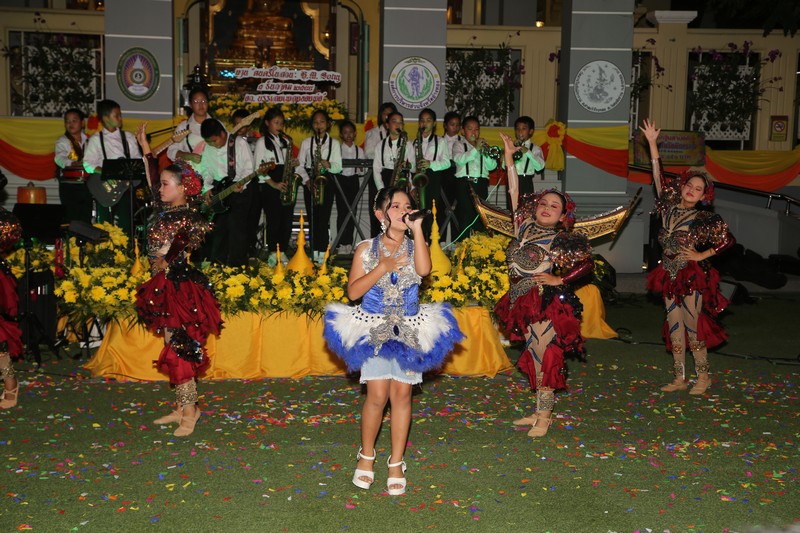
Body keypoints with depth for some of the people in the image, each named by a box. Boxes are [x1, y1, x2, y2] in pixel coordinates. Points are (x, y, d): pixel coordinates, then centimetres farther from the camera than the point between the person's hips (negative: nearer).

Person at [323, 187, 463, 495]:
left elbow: (424, 269, -19)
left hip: (409, 330, 1)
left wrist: (417, 228, -14)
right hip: (373, 329, -1)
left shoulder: (415, 247, 5)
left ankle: (396, 463, 14)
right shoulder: (367, 249, 2)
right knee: (377, 395, -8)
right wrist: (383, 267, -13)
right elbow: (353, 292, -5)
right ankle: (366, 456, 16)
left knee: (402, 393, 1)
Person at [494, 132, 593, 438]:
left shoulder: (564, 241, -6)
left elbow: (588, 264, -6)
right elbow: (514, 194, 4)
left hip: (549, 306, -5)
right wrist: (509, 160, 1)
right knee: (534, 358, 12)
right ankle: (540, 411, 22)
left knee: (546, 358, -2)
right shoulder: (525, 227, 6)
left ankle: (544, 415, 9)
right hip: (524, 304, 5)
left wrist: (558, 280, -12)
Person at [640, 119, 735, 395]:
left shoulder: (704, 218, -6)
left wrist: (702, 255, -7)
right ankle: (679, 378, 16)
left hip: (692, 277, -5)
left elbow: (728, 239, -3)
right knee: (674, 328, 8)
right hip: (670, 277, 5)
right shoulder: (670, 208, 4)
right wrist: (652, 143, -1)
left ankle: (703, 376, 14)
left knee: (693, 327, -2)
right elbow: (659, 177, 2)